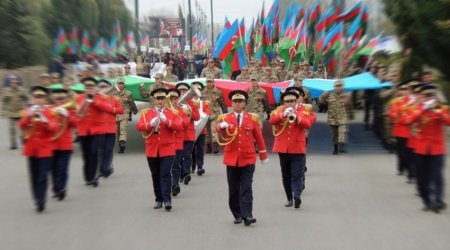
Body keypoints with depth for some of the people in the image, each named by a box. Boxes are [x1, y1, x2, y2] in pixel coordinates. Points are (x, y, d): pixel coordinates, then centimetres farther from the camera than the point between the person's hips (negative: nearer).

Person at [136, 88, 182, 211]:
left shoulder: (172, 113, 3)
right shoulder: (146, 113, 6)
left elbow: (178, 126, -10)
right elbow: (139, 126, -5)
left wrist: (166, 120, -22)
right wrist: (150, 124, -22)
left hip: (167, 149, -2)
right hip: (152, 150, 2)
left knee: (165, 174, -10)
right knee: (155, 175, 9)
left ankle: (167, 200, -11)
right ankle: (158, 199, 19)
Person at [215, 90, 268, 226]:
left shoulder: (252, 118, 4)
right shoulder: (225, 118, 3)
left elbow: (259, 137, 9)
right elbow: (219, 131, -16)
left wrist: (263, 155, 11)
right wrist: (221, 127, -39)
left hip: (248, 159, -1)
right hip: (231, 159, 1)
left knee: (246, 189, -6)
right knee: (233, 189, 7)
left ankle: (247, 215, -7)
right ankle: (237, 215, 18)